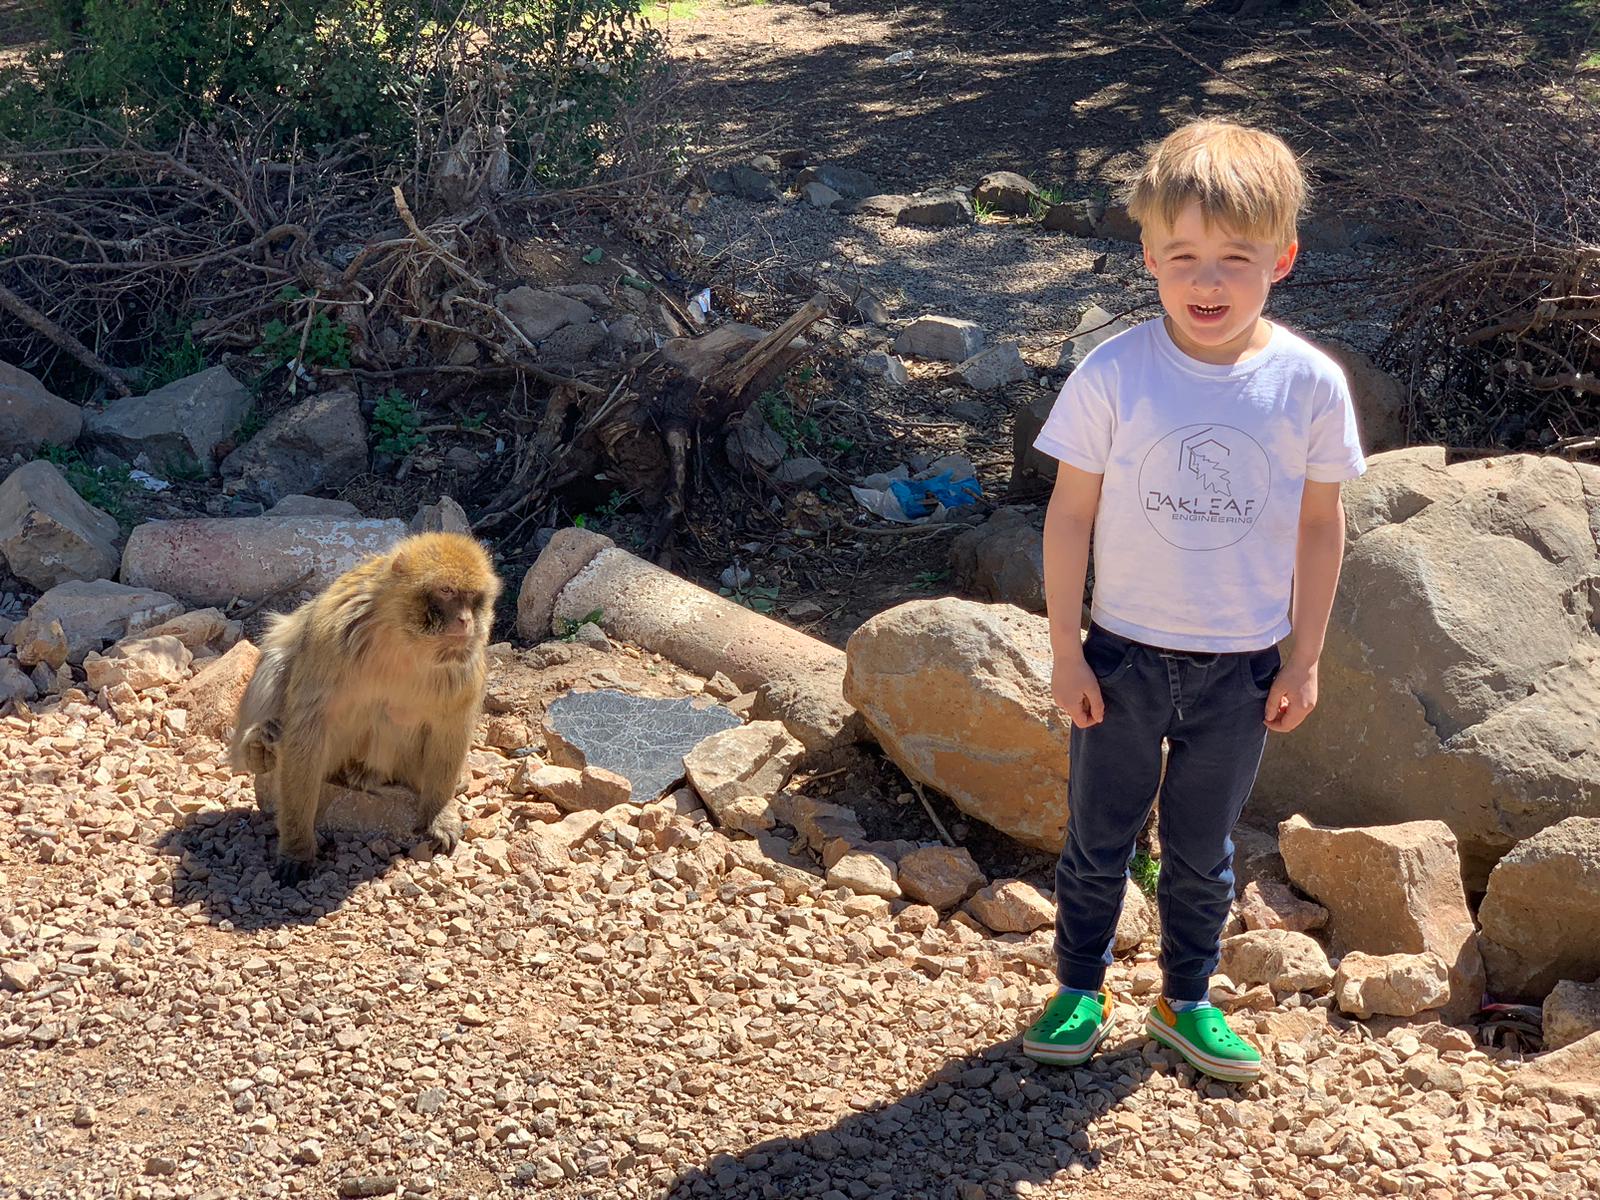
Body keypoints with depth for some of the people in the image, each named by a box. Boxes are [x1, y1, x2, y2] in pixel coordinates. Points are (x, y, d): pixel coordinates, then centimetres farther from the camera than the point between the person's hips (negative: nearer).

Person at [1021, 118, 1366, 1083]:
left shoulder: (1309, 384, -12)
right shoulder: (1113, 375, -15)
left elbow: (1320, 523, -1)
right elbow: (1070, 512, -7)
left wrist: (1305, 659, 3)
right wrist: (1066, 652, -5)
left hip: (1242, 668, 1)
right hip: (1125, 657, -1)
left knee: (1203, 849, 17)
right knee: (1099, 839, 15)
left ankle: (1188, 1001, 37)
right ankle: (1080, 993, 34)